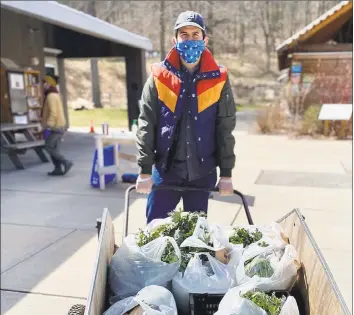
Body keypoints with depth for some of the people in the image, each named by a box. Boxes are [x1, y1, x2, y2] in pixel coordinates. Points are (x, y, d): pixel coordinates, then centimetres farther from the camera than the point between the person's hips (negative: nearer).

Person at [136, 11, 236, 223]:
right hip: (165, 170, 0)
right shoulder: (159, 76, -3)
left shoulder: (218, 79, -2)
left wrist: (226, 174, -1)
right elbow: (146, 126, -4)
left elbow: (225, 129, 0)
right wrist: (145, 171, -7)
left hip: (202, 171, 1)